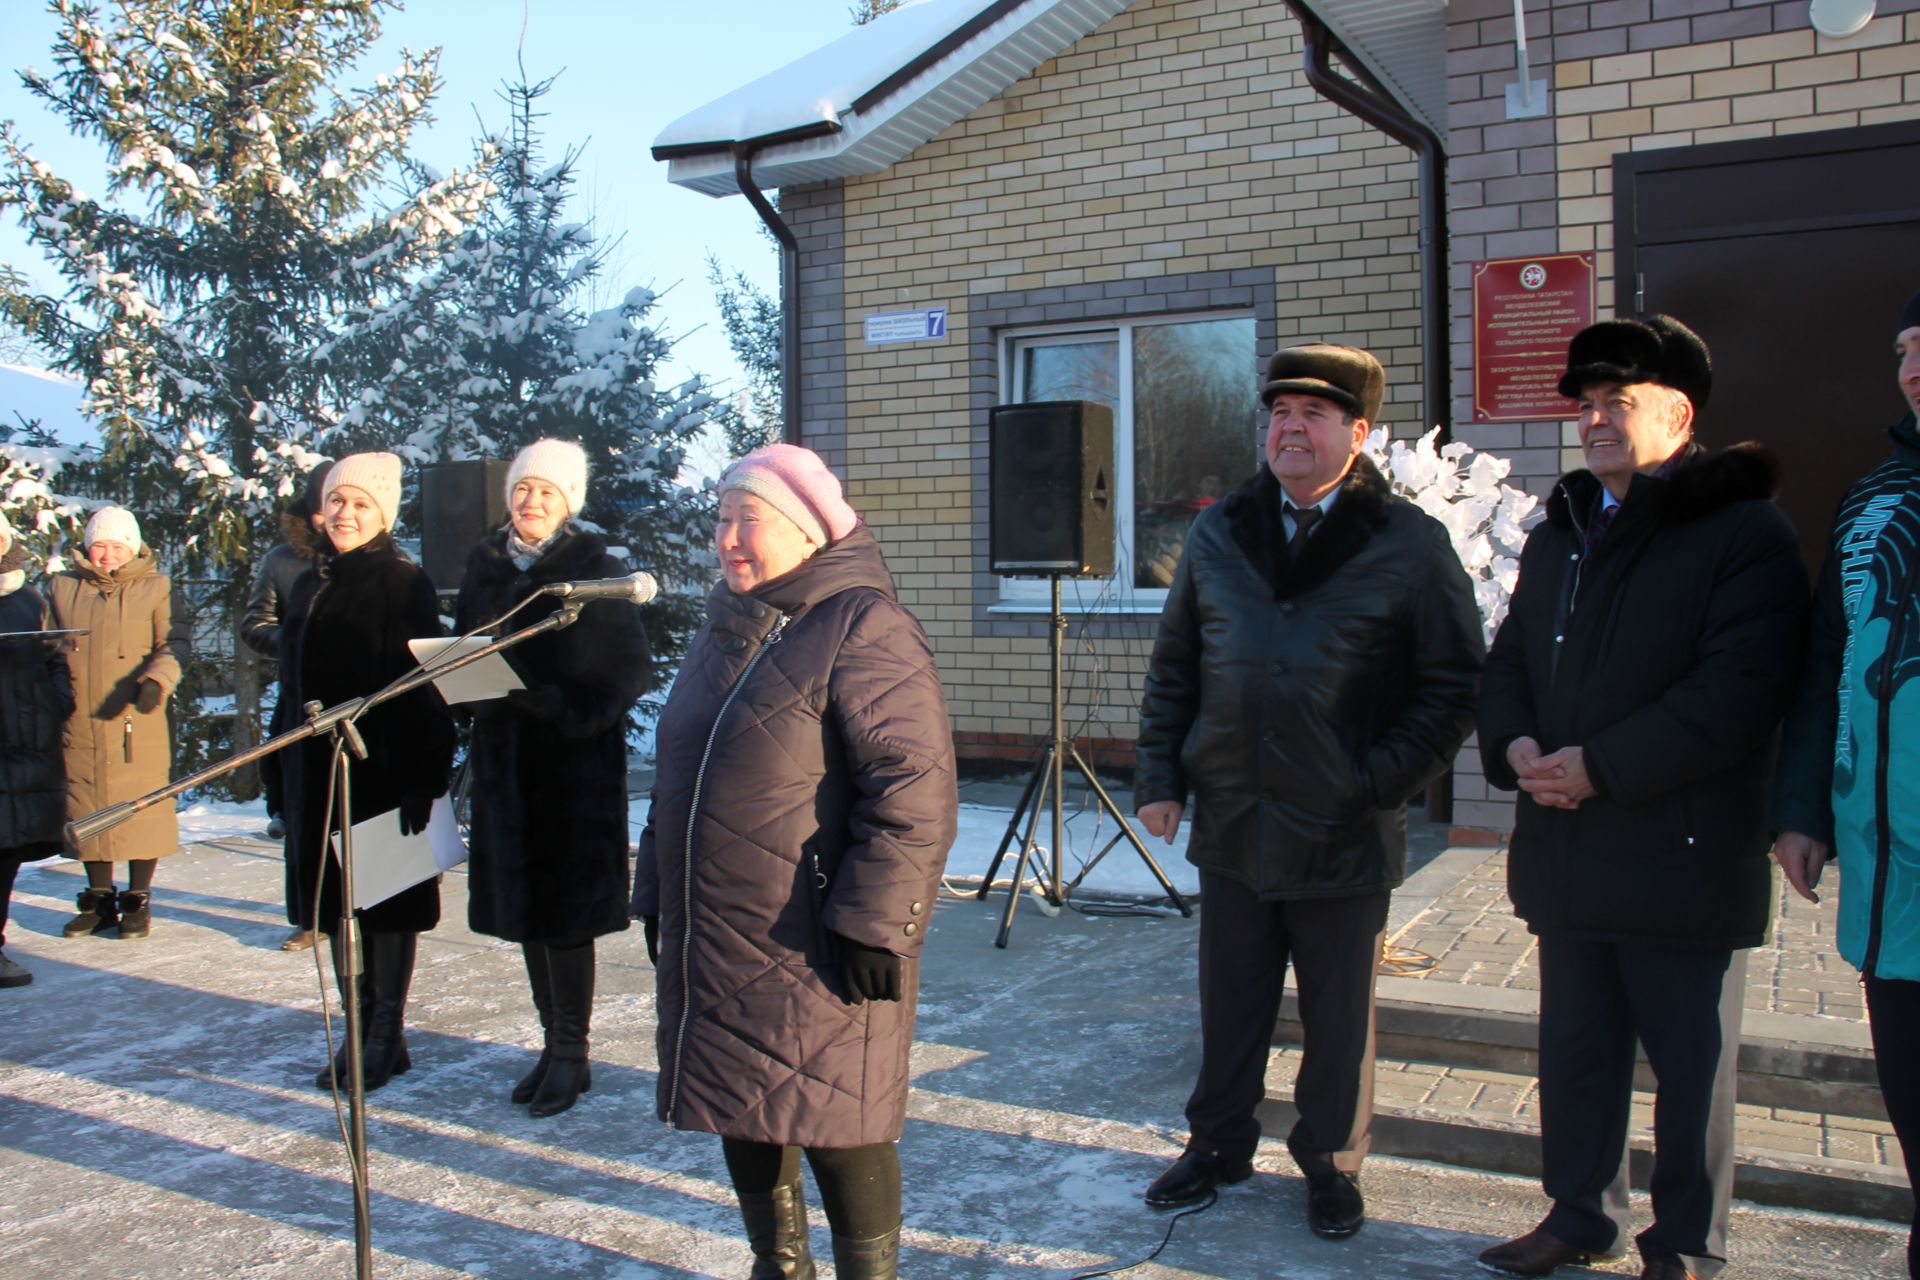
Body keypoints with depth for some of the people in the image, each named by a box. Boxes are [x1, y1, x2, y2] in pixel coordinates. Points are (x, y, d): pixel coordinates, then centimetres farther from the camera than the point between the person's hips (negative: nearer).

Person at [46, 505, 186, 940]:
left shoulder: (155, 587, 4)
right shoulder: (61, 588, 12)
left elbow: (173, 643, -3)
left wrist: (157, 680, -20)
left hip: (137, 722, -3)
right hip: (78, 724, 3)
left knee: (141, 808, 0)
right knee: (87, 812, 9)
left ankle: (138, 900, 13)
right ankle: (99, 900, 22)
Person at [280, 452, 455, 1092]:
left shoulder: (403, 584, -9)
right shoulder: (310, 586, 12)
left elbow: (423, 684, -15)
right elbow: (294, 681, 18)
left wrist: (421, 774, -21)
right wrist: (296, 768, 14)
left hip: (384, 768, -7)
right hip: (317, 769, 7)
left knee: (385, 901, 1)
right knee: (336, 900, 11)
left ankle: (387, 1036, 12)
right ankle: (359, 1030, 22)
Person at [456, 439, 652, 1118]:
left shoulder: (596, 567, -6)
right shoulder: (485, 563, 10)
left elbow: (628, 669, -9)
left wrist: (569, 708, -23)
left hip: (576, 756, -6)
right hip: (503, 755, 6)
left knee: (564, 909, -2)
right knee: (523, 906, 10)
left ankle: (572, 1054, 10)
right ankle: (554, 1043, 23)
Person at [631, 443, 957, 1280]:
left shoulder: (862, 627, -13)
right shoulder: (726, 628, 14)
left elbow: (913, 788, -20)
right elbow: (677, 777, 22)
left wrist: (871, 921, -22)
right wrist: (656, 895, 20)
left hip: (814, 957, -8)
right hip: (714, 945, 8)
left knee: (835, 1128, 0)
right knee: (743, 1116, 18)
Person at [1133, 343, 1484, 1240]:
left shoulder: (1411, 545, -6)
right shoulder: (1219, 534, 5)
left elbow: (1453, 687, -5)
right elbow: (1172, 667, 10)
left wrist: (1383, 782, -12)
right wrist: (1159, 775, 4)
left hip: (1345, 833, -3)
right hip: (1230, 821, 3)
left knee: (1339, 1016, 12)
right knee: (1229, 1003, 16)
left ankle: (1332, 1165, 31)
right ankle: (1218, 1145, 34)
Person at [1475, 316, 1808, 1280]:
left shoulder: (1746, 531, -8)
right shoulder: (1557, 536, 15)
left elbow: (1739, 691, -18)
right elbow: (1508, 663, 16)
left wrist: (1602, 765, -21)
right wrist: (1514, 744, -6)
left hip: (1685, 860, -6)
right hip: (1567, 852, 6)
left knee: (1692, 1066, 8)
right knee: (1575, 1050, 16)